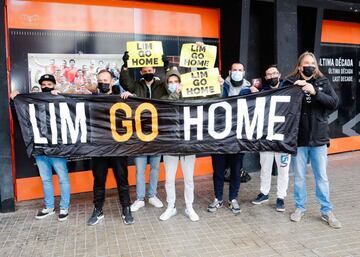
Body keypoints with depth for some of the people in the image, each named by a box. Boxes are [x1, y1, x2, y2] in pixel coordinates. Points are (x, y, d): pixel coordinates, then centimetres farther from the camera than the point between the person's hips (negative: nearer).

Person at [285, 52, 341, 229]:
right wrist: (296, 89, -19)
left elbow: (334, 103, -7)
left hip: (319, 139, 1)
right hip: (298, 138, -1)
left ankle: (327, 211, 23)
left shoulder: (323, 82, 2)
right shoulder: (291, 83, -2)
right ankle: (300, 207, 27)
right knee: (299, 177, 11)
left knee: (322, 177, 10)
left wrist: (315, 92, -19)